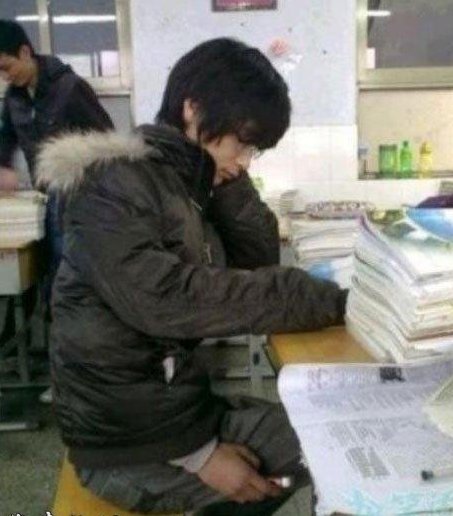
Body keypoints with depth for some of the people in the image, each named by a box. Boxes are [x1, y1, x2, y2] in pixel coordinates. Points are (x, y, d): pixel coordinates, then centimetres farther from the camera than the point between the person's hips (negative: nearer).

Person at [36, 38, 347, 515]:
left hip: (178, 402, 8)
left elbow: (259, 259, 6)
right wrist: (331, 301, -30)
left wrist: (229, 177, -5)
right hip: (128, 439, -8)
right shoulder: (113, 183, -17)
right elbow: (165, 298, -30)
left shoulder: (187, 182, 8)